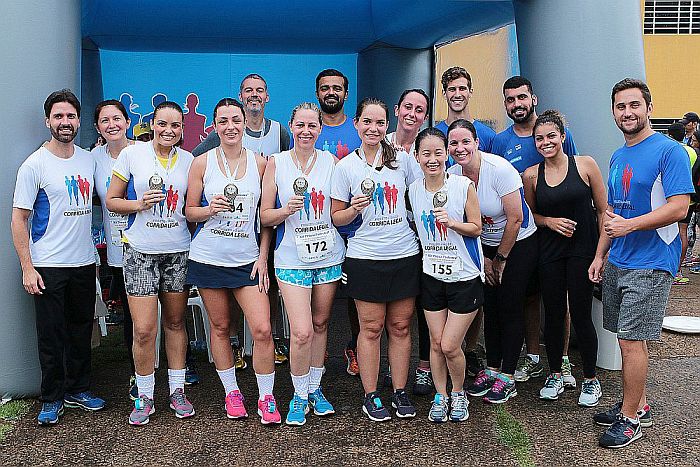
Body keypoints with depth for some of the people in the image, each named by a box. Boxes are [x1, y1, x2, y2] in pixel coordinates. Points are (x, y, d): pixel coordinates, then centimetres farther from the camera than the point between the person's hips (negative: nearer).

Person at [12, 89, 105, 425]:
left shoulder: (88, 159, 7)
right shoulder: (35, 165, -8)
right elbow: (19, 219, -8)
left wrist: (94, 251, 13)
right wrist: (27, 268, -14)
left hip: (84, 262, 5)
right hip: (48, 267, -5)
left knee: (81, 329, 14)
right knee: (51, 335, 2)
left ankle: (78, 389, 28)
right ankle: (51, 399, 16)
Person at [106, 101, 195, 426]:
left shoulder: (188, 161, 6)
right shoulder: (131, 155, -1)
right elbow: (111, 201, 2)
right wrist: (140, 204, -14)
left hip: (178, 252, 3)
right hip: (140, 252, -2)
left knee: (175, 322, 11)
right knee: (144, 329, -6)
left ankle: (177, 390, 25)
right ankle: (144, 397, 13)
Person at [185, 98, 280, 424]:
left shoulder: (259, 163, 3)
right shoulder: (202, 163, 1)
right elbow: (189, 212, 5)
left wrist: (262, 256, -1)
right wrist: (210, 209, -17)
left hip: (247, 259, 0)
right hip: (208, 258, 0)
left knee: (262, 329, -8)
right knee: (220, 327, 9)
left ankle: (266, 397, 9)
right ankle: (231, 392, 26)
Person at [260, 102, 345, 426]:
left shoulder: (331, 161, 3)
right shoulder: (276, 163, -1)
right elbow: (265, 217, -1)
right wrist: (287, 209, -17)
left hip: (329, 256, 2)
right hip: (292, 258, -2)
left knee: (320, 324, 12)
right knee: (301, 332, -9)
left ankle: (315, 388, 30)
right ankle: (300, 396, 12)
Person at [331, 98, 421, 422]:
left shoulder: (402, 159, 4)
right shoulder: (346, 166, 0)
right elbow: (337, 217, 2)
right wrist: (355, 209, -17)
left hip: (405, 255, 2)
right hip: (365, 258, -2)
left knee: (400, 326, 8)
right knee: (371, 328, 4)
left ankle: (401, 393, 21)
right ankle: (371, 396, 17)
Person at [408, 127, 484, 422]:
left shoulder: (464, 186, -11)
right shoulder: (413, 190, 0)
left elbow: (476, 228, -6)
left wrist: (451, 222, -21)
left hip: (465, 277, -3)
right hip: (432, 276, 4)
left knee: (450, 345, -3)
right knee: (436, 343, 9)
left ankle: (458, 393, 23)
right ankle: (441, 396, 28)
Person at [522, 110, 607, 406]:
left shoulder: (585, 165, -4)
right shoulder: (531, 175, 2)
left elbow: (603, 210, -1)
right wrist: (550, 221, -7)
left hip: (582, 251, -2)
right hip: (549, 253, 3)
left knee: (581, 316, 1)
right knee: (553, 315, 9)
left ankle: (591, 379, 20)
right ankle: (555, 374, 27)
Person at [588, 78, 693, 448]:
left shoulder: (669, 151, -10)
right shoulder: (618, 157, 14)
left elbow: (679, 207, -17)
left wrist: (629, 225, -22)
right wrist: (600, 255, 15)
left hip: (650, 265, -7)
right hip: (617, 263, 8)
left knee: (631, 341, -4)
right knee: (627, 339, 13)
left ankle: (630, 419, 8)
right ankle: (638, 404, 27)